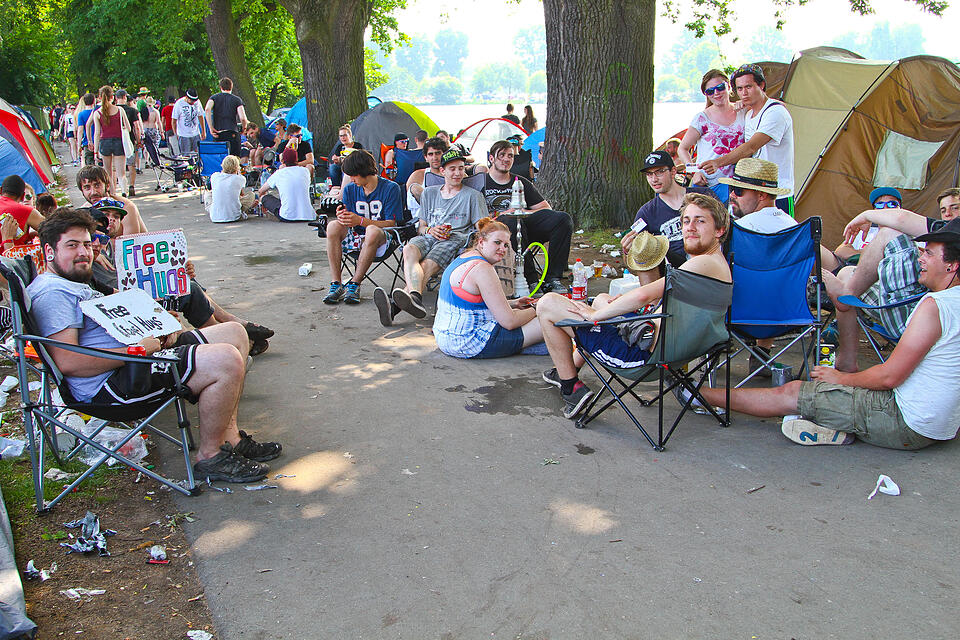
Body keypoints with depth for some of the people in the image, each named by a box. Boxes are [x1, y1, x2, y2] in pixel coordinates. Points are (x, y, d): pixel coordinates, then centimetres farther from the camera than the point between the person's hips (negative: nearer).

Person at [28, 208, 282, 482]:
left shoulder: (75, 285, 24)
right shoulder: (51, 292, -11)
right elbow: (67, 361, -23)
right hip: (110, 384, -12)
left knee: (233, 333, 10)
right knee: (226, 361, -26)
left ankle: (228, 436, 6)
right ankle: (209, 455, -9)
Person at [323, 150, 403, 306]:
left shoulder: (390, 188, -6)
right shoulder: (350, 189, 8)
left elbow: (392, 224, -12)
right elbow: (350, 223, 8)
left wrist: (361, 221, -23)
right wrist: (344, 217, -18)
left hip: (380, 240, -4)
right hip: (356, 237, 4)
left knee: (372, 231, -39)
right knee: (333, 226, -25)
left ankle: (355, 283, -28)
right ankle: (336, 284, -27)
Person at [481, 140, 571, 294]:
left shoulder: (522, 183, 25)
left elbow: (547, 209, 16)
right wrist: (497, 216, -13)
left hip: (526, 226, 4)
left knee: (563, 219, -19)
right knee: (511, 220, -40)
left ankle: (553, 278, -25)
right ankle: (530, 279, -40)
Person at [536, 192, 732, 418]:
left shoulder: (705, 264, -22)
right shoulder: (719, 265, 11)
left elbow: (643, 295, -33)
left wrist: (594, 314, -19)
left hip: (643, 354, -11)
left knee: (548, 304, -6)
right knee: (602, 298, 36)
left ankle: (571, 387, 3)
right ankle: (572, 367, 40)